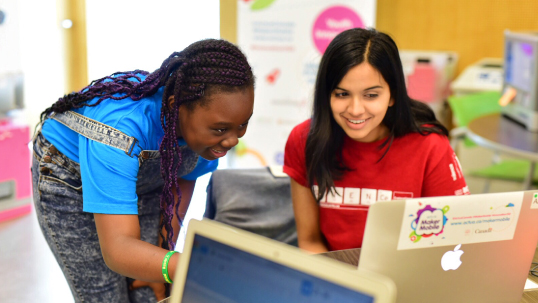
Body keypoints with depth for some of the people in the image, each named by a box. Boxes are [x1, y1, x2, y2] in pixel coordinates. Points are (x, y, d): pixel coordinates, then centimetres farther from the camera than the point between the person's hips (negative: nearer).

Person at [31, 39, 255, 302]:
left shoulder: (212, 118, -24)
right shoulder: (120, 128, -43)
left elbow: (182, 180, -3)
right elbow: (117, 247, -49)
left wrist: (163, 248, -5)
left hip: (144, 181, 5)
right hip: (71, 182, -4)